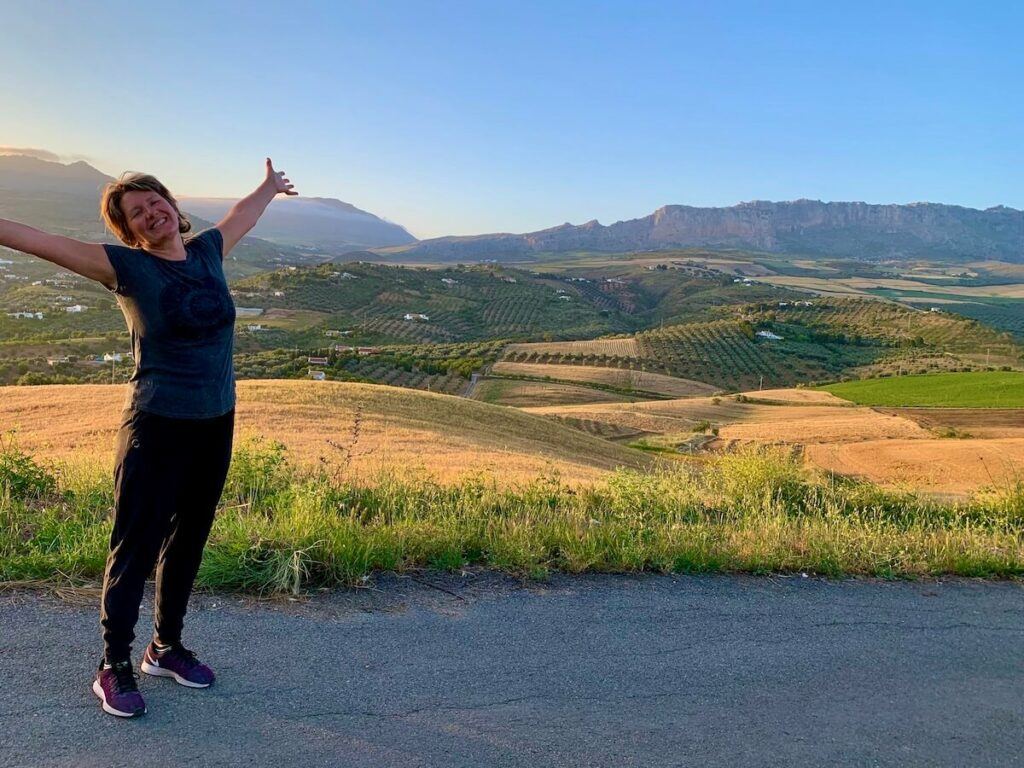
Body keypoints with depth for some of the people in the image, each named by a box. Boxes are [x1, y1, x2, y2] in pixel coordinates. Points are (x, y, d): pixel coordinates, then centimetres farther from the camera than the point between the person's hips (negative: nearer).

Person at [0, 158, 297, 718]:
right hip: (156, 427, -5)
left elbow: (241, 214, 25)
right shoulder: (126, 266, -6)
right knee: (135, 548, 2)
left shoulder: (207, 251, 6)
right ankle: (114, 668, 18)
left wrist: (271, 186, 43)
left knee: (187, 543, 15)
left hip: (216, 425, 5)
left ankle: (166, 648, 32)